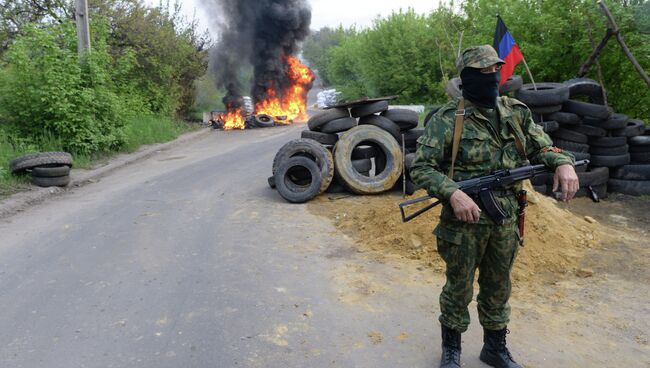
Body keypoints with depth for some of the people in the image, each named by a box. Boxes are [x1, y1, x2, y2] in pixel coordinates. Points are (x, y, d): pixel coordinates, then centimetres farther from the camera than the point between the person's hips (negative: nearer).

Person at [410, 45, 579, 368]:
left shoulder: (516, 113, 4)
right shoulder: (448, 120, -12)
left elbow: (541, 147, 12)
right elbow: (420, 167, -15)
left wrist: (563, 162, -10)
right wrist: (453, 194, -29)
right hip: (464, 220, -4)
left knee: (498, 288, 19)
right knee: (458, 288, 11)